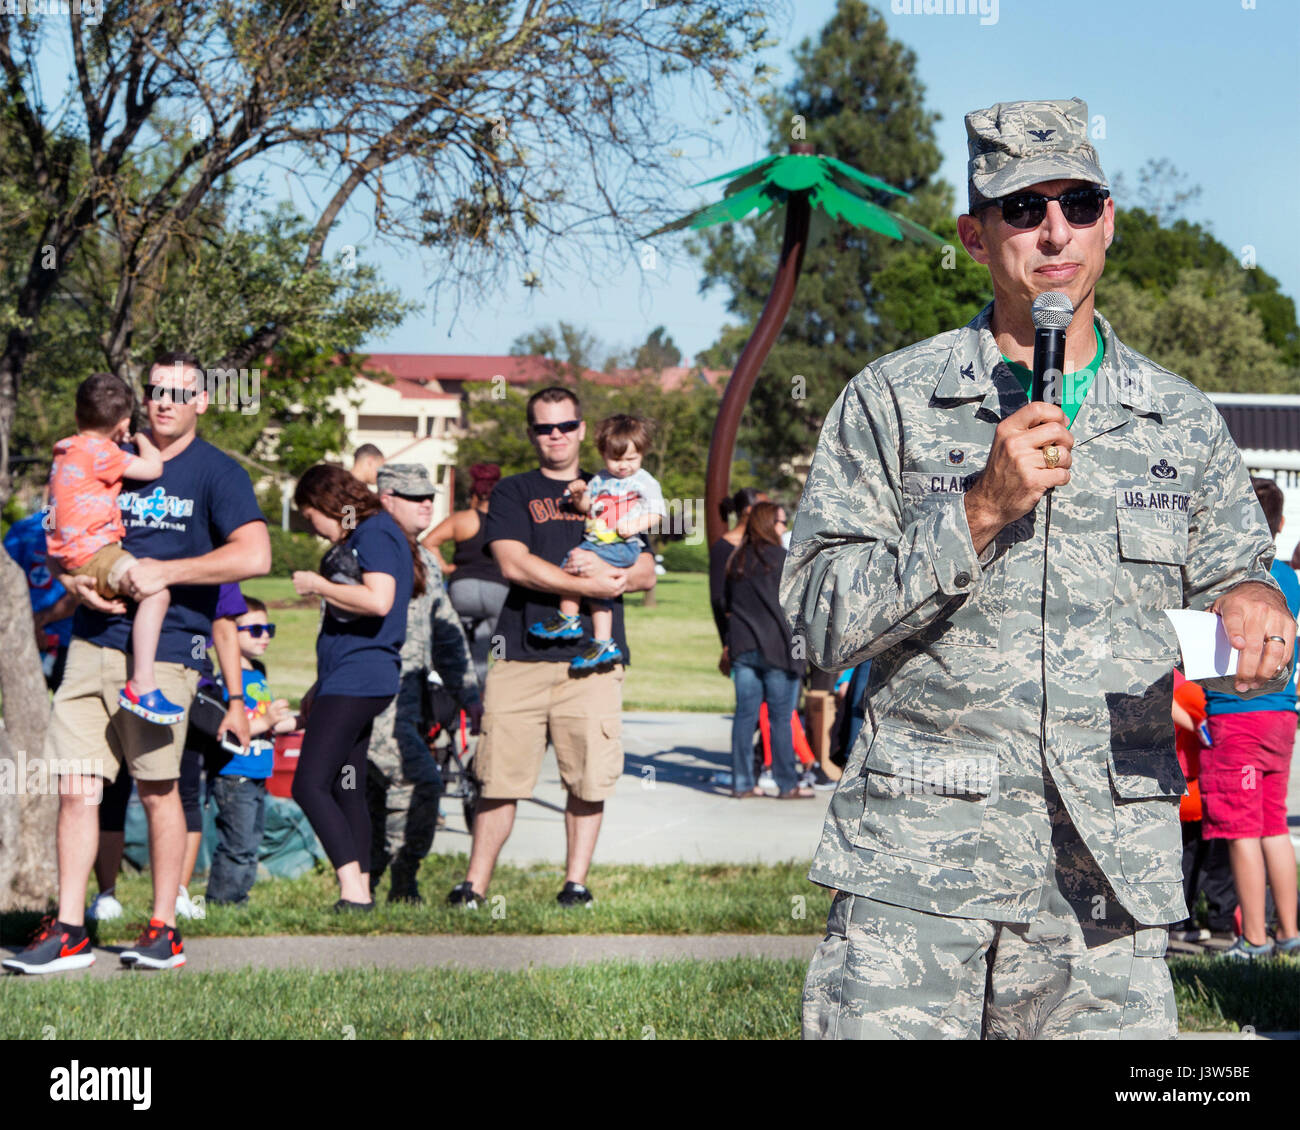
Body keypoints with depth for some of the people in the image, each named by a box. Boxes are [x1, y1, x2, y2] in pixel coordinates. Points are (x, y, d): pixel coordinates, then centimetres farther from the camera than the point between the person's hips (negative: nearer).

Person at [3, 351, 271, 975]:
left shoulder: (216, 473, 0)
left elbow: (254, 555, -12)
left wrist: (163, 571, -14)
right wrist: (76, 580, -3)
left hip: (164, 649, -4)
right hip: (93, 642, 5)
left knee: (157, 791, 2)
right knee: (75, 788, -1)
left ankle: (164, 930, 13)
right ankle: (68, 930, 4)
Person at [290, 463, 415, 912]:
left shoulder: (375, 533, -9)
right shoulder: (357, 539, 21)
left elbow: (379, 601, -25)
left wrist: (318, 586, -12)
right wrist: (320, 688, 28)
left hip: (356, 683, -11)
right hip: (351, 684, 11)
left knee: (309, 786, -16)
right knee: (346, 791, 11)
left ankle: (354, 891, -22)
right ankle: (360, 894, 12)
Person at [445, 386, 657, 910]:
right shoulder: (512, 493, 11)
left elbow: (646, 573, 12)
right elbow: (514, 564, -4)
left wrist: (604, 568, -10)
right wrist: (594, 585, -8)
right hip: (521, 654, -2)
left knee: (588, 778, -1)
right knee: (500, 777, -3)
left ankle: (576, 882, 7)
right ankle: (474, 885, 4)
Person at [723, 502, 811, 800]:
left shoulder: (738, 560, 9)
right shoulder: (779, 557, -9)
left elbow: (726, 601, 15)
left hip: (742, 646, 6)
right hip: (776, 647, -6)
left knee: (745, 714, 6)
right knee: (780, 717, -1)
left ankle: (742, 782, 6)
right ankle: (787, 784, 2)